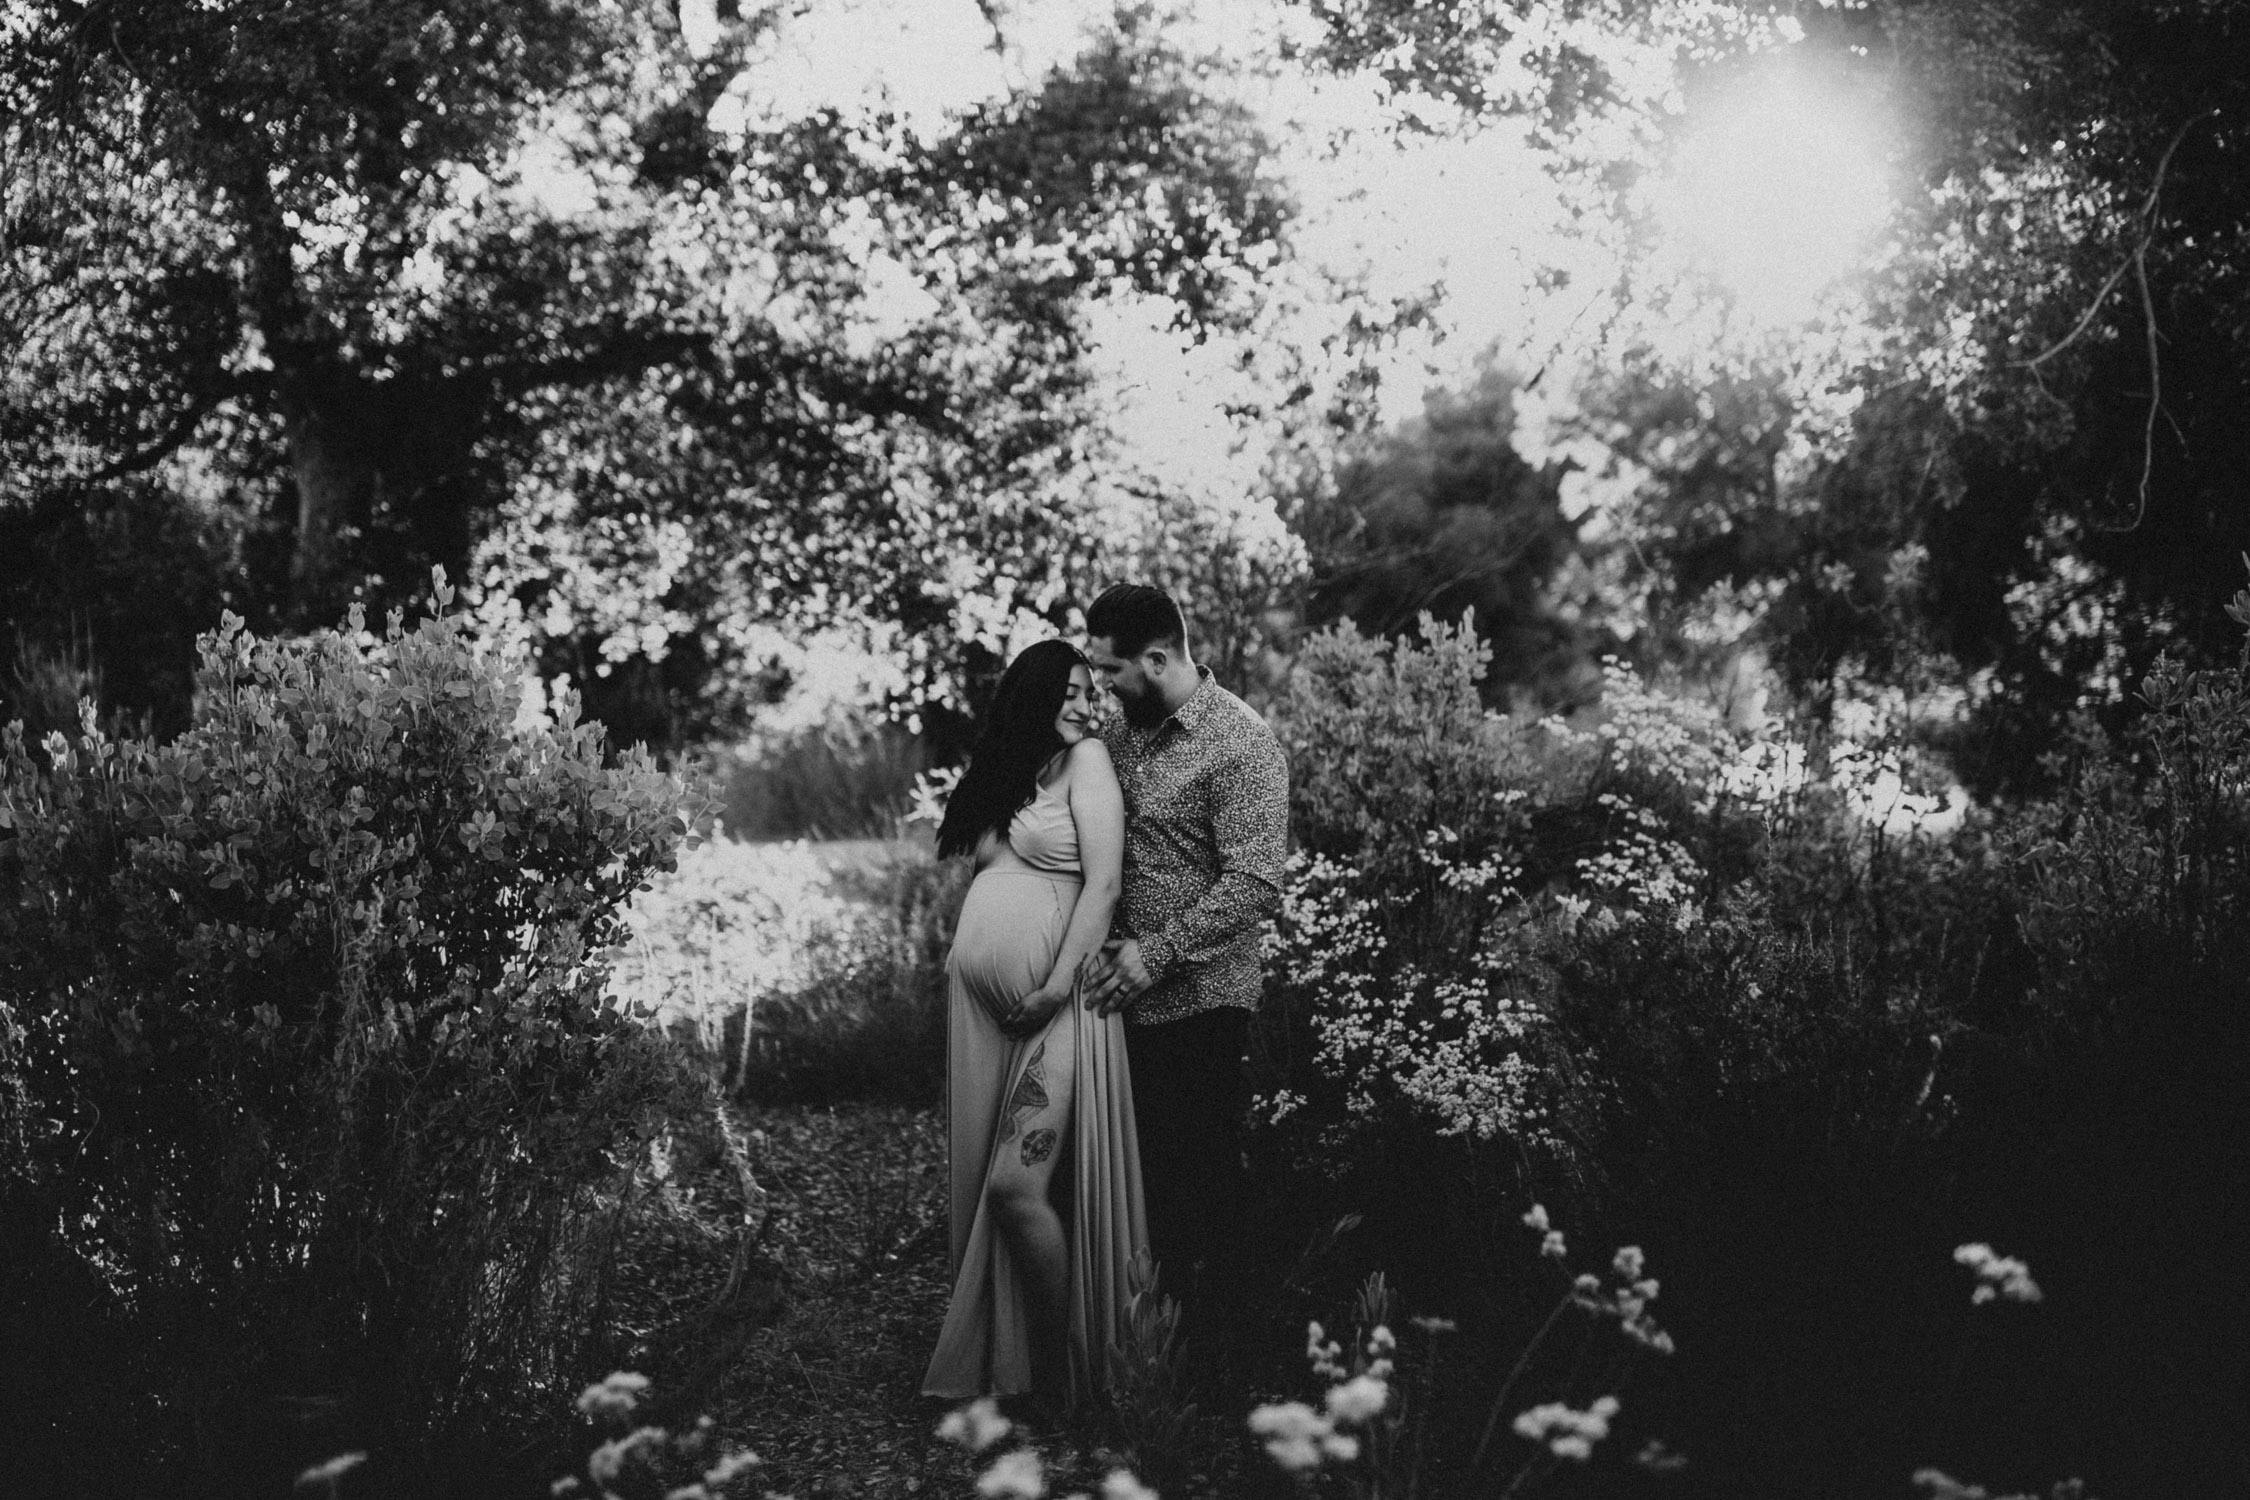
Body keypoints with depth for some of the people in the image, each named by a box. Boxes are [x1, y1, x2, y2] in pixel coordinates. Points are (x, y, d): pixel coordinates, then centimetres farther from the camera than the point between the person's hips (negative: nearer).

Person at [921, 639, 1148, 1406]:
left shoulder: (1086, 760, -1)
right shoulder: (1002, 769, 17)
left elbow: (1103, 882, -10)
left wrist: (1061, 982, -16)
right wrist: (964, 945, 8)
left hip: (1050, 998, -7)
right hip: (980, 997, 7)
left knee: (1017, 1182, -15)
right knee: (978, 1176, 6)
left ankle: (1061, 1366, -1)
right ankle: (990, 1361, 16)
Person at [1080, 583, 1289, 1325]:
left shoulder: (1240, 745, -15)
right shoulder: (1120, 735, 9)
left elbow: (1255, 886, -21)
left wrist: (1159, 952, -20)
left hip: (1199, 1002, -7)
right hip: (1126, 996, 7)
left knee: (1202, 1174, 3)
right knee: (1146, 1172, 13)